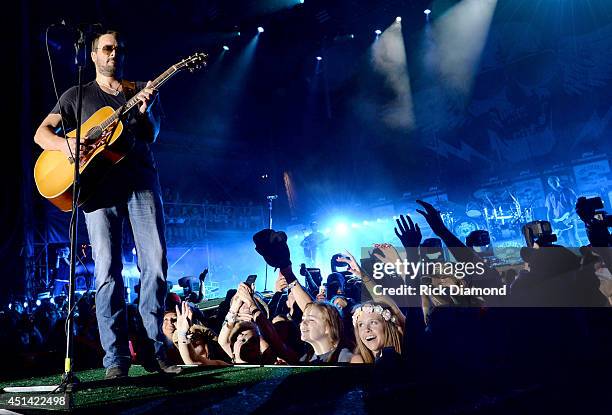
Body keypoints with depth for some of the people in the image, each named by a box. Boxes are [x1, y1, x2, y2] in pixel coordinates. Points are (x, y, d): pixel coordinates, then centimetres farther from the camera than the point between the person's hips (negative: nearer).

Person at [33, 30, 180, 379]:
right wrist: (65, 143, -9)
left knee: (156, 263, -7)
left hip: (141, 177, 1)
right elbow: (42, 133, 13)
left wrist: (145, 111, -13)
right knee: (108, 270, -7)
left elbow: (152, 137, 8)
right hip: (98, 183, 0)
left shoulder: (143, 90, 20)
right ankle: (117, 358, -2)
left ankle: (156, 350, 4)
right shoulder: (77, 95, 19)